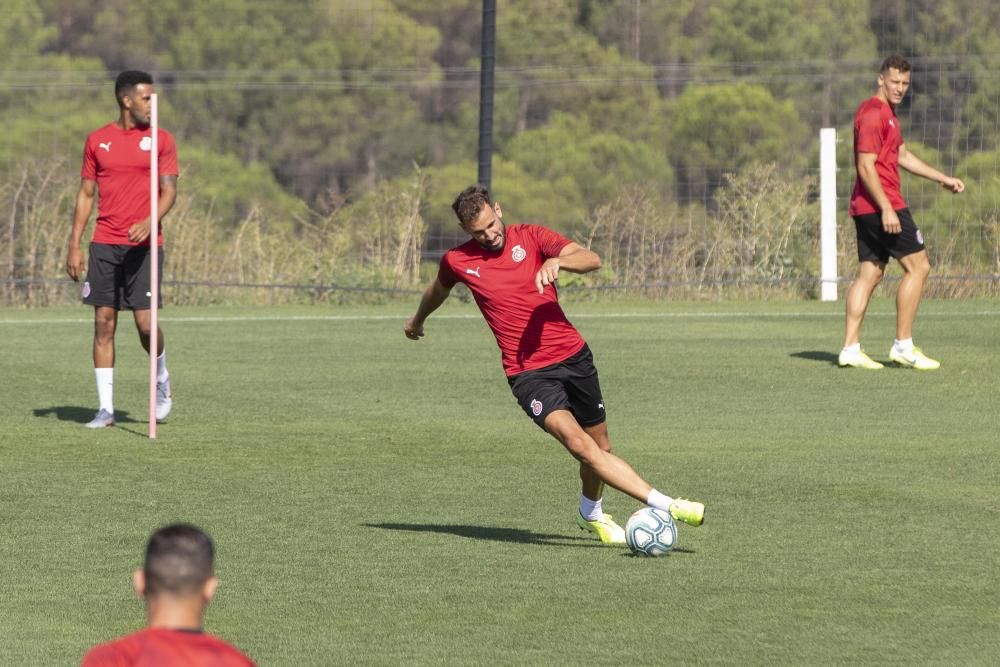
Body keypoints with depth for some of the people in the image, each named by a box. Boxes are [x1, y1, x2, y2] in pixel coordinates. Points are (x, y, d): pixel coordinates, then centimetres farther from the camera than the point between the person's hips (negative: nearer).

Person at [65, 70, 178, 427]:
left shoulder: (161, 140, 4)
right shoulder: (97, 140, 9)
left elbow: (169, 190, -1)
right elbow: (86, 194, 12)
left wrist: (149, 222, -20)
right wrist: (74, 245, 6)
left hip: (144, 243, -2)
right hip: (104, 244, 2)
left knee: (145, 322, -8)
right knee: (103, 323, -1)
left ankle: (162, 380, 22)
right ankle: (106, 408, 2)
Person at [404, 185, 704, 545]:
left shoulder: (530, 236, -1)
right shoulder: (457, 262, 1)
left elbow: (592, 260, -13)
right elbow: (437, 290, 25)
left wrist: (556, 261, -33)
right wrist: (417, 320, 43)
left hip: (573, 354, 2)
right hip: (528, 372, -2)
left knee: (600, 446, 12)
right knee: (579, 443, -24)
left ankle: (592, 513, 43)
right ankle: (667, 505, -32)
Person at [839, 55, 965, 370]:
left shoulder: (887, 113, 20)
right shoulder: (873, 113, -14)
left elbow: (903, 156, 30)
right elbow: (866, 166, -20)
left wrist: (943, 179, 26)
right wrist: (886, 208, -24)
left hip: (866, 208, 10)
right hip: (881, 203, -10)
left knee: (869, 273, 8)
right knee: (918, 266, -6)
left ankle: (850, 348, 6)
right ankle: (903, 346, -6)